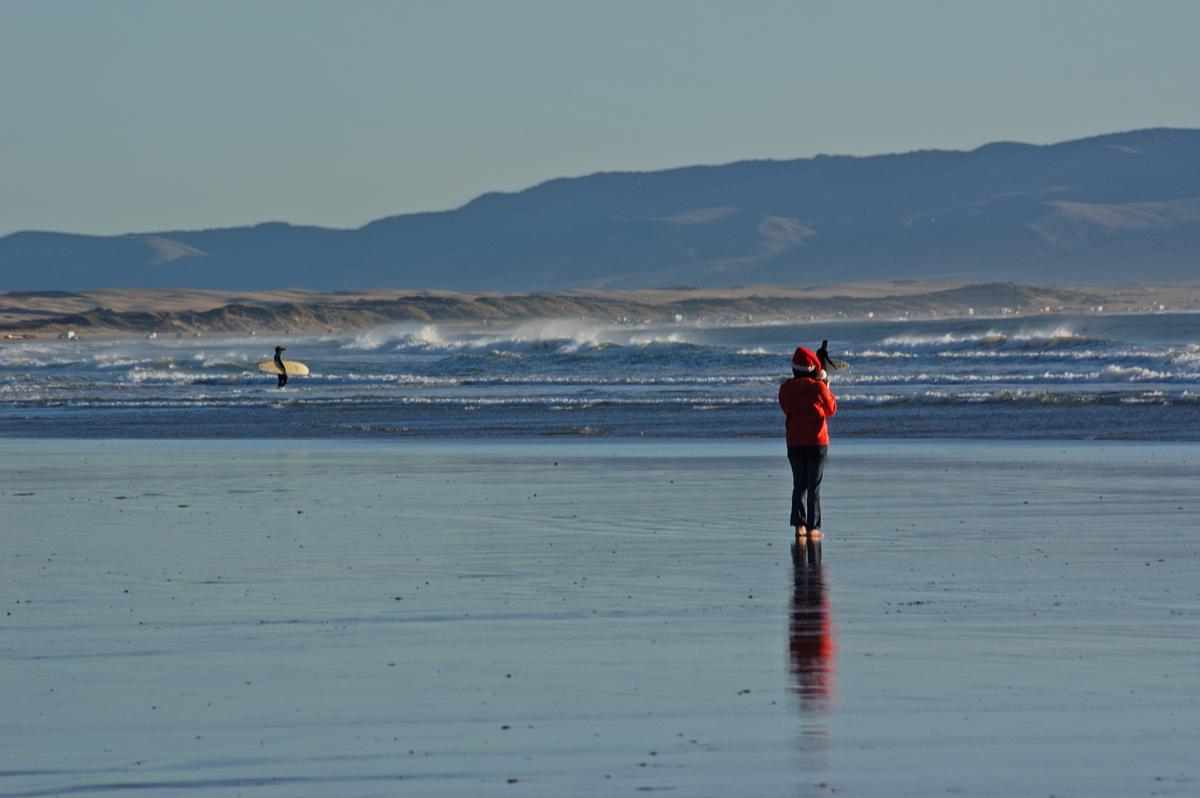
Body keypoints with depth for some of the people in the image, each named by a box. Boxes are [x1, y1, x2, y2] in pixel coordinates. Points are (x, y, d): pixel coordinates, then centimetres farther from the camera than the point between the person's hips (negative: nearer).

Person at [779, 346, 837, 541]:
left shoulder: (785, 389, -3)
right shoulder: (818, 388, -12)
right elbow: (831, 409, 2)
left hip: (794, 443, 3)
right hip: (817, 442, -3)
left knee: (799, 485, 13)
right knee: (814, 486, 2)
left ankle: (799, 525, 7)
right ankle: (813, 527, -1)